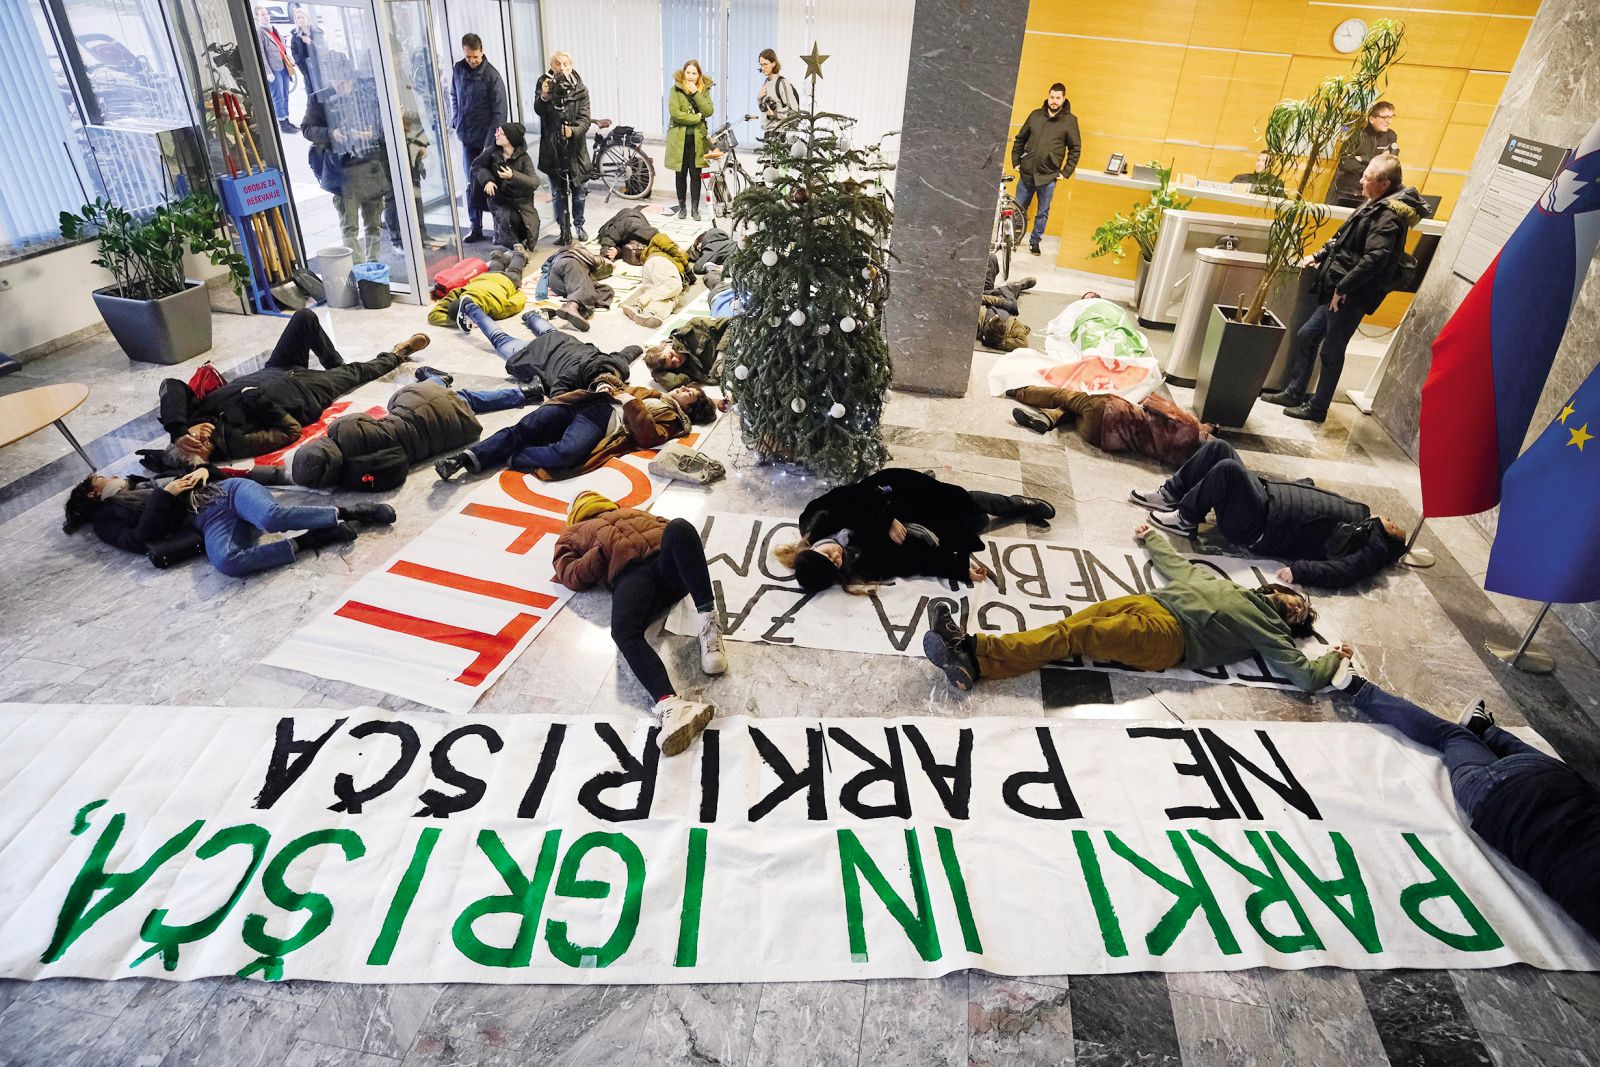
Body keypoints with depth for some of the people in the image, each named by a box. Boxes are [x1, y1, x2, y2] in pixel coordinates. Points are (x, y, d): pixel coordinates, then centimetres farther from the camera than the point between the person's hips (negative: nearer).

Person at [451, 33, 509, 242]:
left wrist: (490, 143, -19)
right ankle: (475, 226, 12)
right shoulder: (457, 69, 4)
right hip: (466, 137, 4)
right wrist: (455, 121, 7)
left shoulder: (492, 76, -11)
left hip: (486, 138, -4)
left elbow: (499, 112, -14)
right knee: (472, 184, 6)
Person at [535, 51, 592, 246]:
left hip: (574, 147, 0)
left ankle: (578, 225, 29)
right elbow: (538, 111, -15)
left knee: (577, 190, 12)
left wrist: (573, 131, -32)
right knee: (558, 192, 5)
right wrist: (543, 97, -36)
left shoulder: (580, 89, -5)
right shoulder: (545, 84, -2)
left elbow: (584, 119, -12)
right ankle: (564, 229, 15)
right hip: (552, 147, 0)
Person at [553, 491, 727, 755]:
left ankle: (709, 622, -36)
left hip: (667, 563, 2)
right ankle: (670, 704, -56)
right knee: (623, 632, -36)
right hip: (629, 572, -2)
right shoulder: (573, 536, 35)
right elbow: (572, 577, 17)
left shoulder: (635, 514, 44)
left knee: (679, 527, -35)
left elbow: (667, 526, 30)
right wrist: (605, 551, 2)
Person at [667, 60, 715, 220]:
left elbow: (709, 111, -8)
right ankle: (682, 207, 17)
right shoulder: (675, 90, -3)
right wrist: (696, 118, -12)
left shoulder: (704, 90, 7)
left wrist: (696, 93, -14)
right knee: (681, 175, 6)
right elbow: (674, 112, -15)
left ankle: (695, 208, 9)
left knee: (695, 175, 1)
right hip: (679, 139, -1)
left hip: (697, 139, 2)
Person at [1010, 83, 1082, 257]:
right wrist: (1016, 161, 6)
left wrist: (1066, 172, -3)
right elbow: (1020, 139, 12)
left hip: (1048, 177, -2)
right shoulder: (1035, 115, 4)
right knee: (1019, 209, 9)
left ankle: (1035, 241, 21)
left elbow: (1075, 149, 2)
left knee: (1042, 213, 7)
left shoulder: (1070, 120, -3)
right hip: (1026, 173, 2)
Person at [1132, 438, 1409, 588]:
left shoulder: (1373, 547, 1)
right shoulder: (1358, 512, 22)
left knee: (1228, 468, -31)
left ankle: (1185, 521, -14)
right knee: (1218, 447, -3)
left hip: (1259, 527, -8)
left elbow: (1342, 572, -18)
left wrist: (1299, 569, -29)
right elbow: (1306, 487, 28)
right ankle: (1169, 496, 4)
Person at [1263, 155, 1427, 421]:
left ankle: (1317, 408, 13)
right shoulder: (1376, 206, 12)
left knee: (1331, 352, 1)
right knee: (1306, 336, 13)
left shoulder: (1388, 217, -18)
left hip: (1353, 297, -9)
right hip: (1339, 292, 9)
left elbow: (1374, 259, -27)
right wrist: (1319, 256, 17)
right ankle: (1293, 393, 24)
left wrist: (1342, 287, -23)